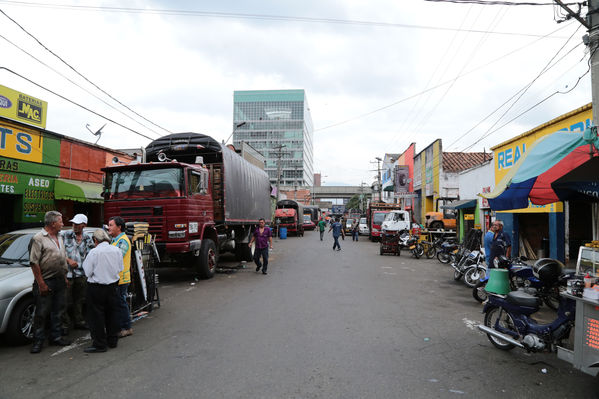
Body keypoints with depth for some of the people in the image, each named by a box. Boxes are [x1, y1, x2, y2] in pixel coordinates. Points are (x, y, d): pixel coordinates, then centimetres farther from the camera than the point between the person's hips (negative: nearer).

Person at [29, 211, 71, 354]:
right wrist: (41, 284, -18)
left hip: (60, 281, 7)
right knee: (41, 313, -1)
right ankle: (38, 341, 9)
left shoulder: (59, 237, 14)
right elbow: (34, 263, -15)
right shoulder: (38, 239, -11)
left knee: (58, 311, 13)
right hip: (45, 282, -7)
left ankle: (55, 336, 24)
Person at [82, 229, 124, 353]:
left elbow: (88, 272, -10)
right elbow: (120, 269, 6)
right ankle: (113, 341, 25)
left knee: (96, 316, 4)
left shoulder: (94, 252, -15)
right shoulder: (117, 250, -2)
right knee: (112, 313, 15)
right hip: (113, 286, 5)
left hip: (96, 288, -5)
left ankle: (99, 344, 8)